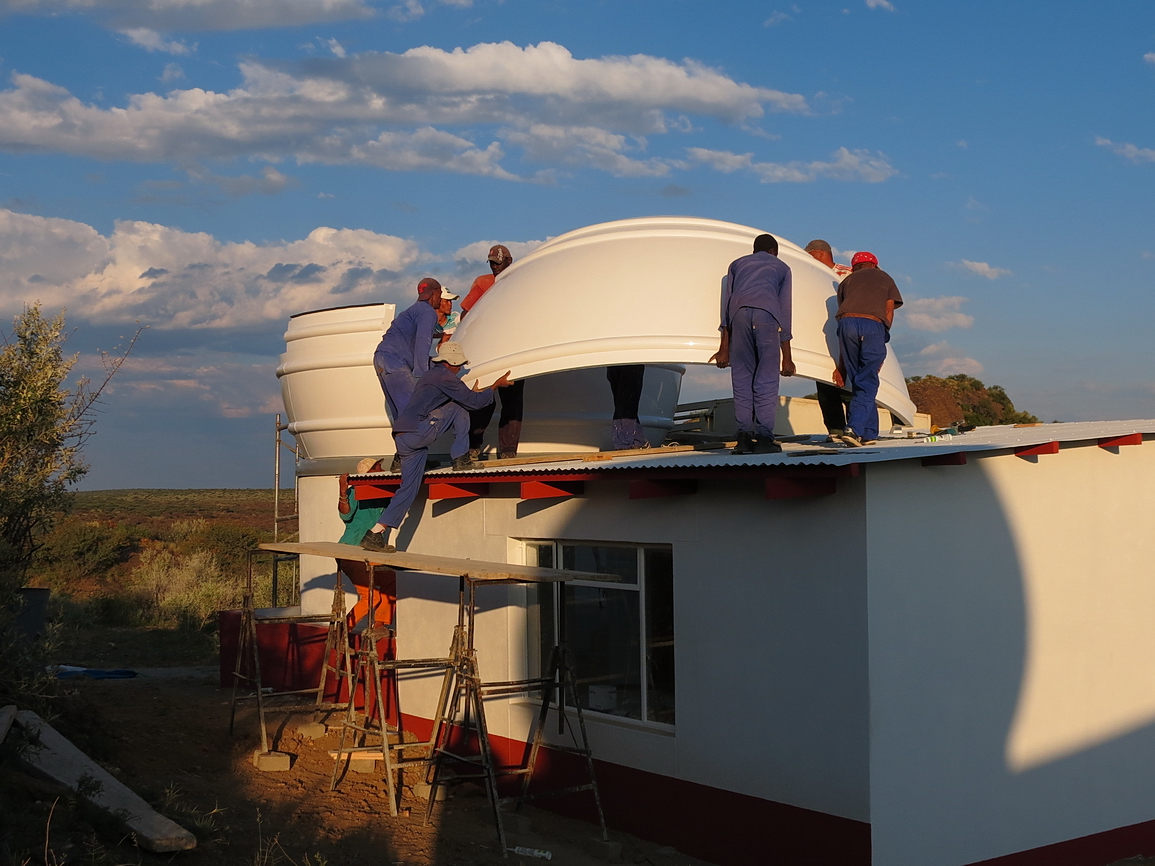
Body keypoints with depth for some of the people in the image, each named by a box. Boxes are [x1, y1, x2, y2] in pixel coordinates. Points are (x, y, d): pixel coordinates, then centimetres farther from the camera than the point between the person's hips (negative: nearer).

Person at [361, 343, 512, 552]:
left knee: (409, 488, 9)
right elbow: (472, 402, -1)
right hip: (417, 433, -9)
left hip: (402, 439, 9)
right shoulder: (444, 376, -4)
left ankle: (375, 534, 4)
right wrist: (496, 386, 11)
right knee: (458, 408, 2)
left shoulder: (431, 375, 27)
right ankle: (460, 459, 5)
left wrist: (472, 393, 45)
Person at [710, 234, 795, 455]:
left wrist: (724, 348, 15)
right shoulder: (781, 267, 28)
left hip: (739, 314, 2)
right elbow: (784, 311, 22)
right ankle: (764, 438, -7)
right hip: (766, 315, -2)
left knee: (742, 379, 5)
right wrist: (786, 356, 21)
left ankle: (744, 438, -1)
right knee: (767, 381, -1)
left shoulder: (737, 264, 31)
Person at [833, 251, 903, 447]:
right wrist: (880, 345, 17)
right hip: (873, 326, -2)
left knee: (858, 382, 11)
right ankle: (853, 429, -18)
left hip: (847, 323, 2)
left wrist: (841, 365, 24)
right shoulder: (885, 279, 29)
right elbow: (889, 313, 15)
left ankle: (869, 433, 11)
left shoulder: (847, 281, 30)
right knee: (867, 385, -1)